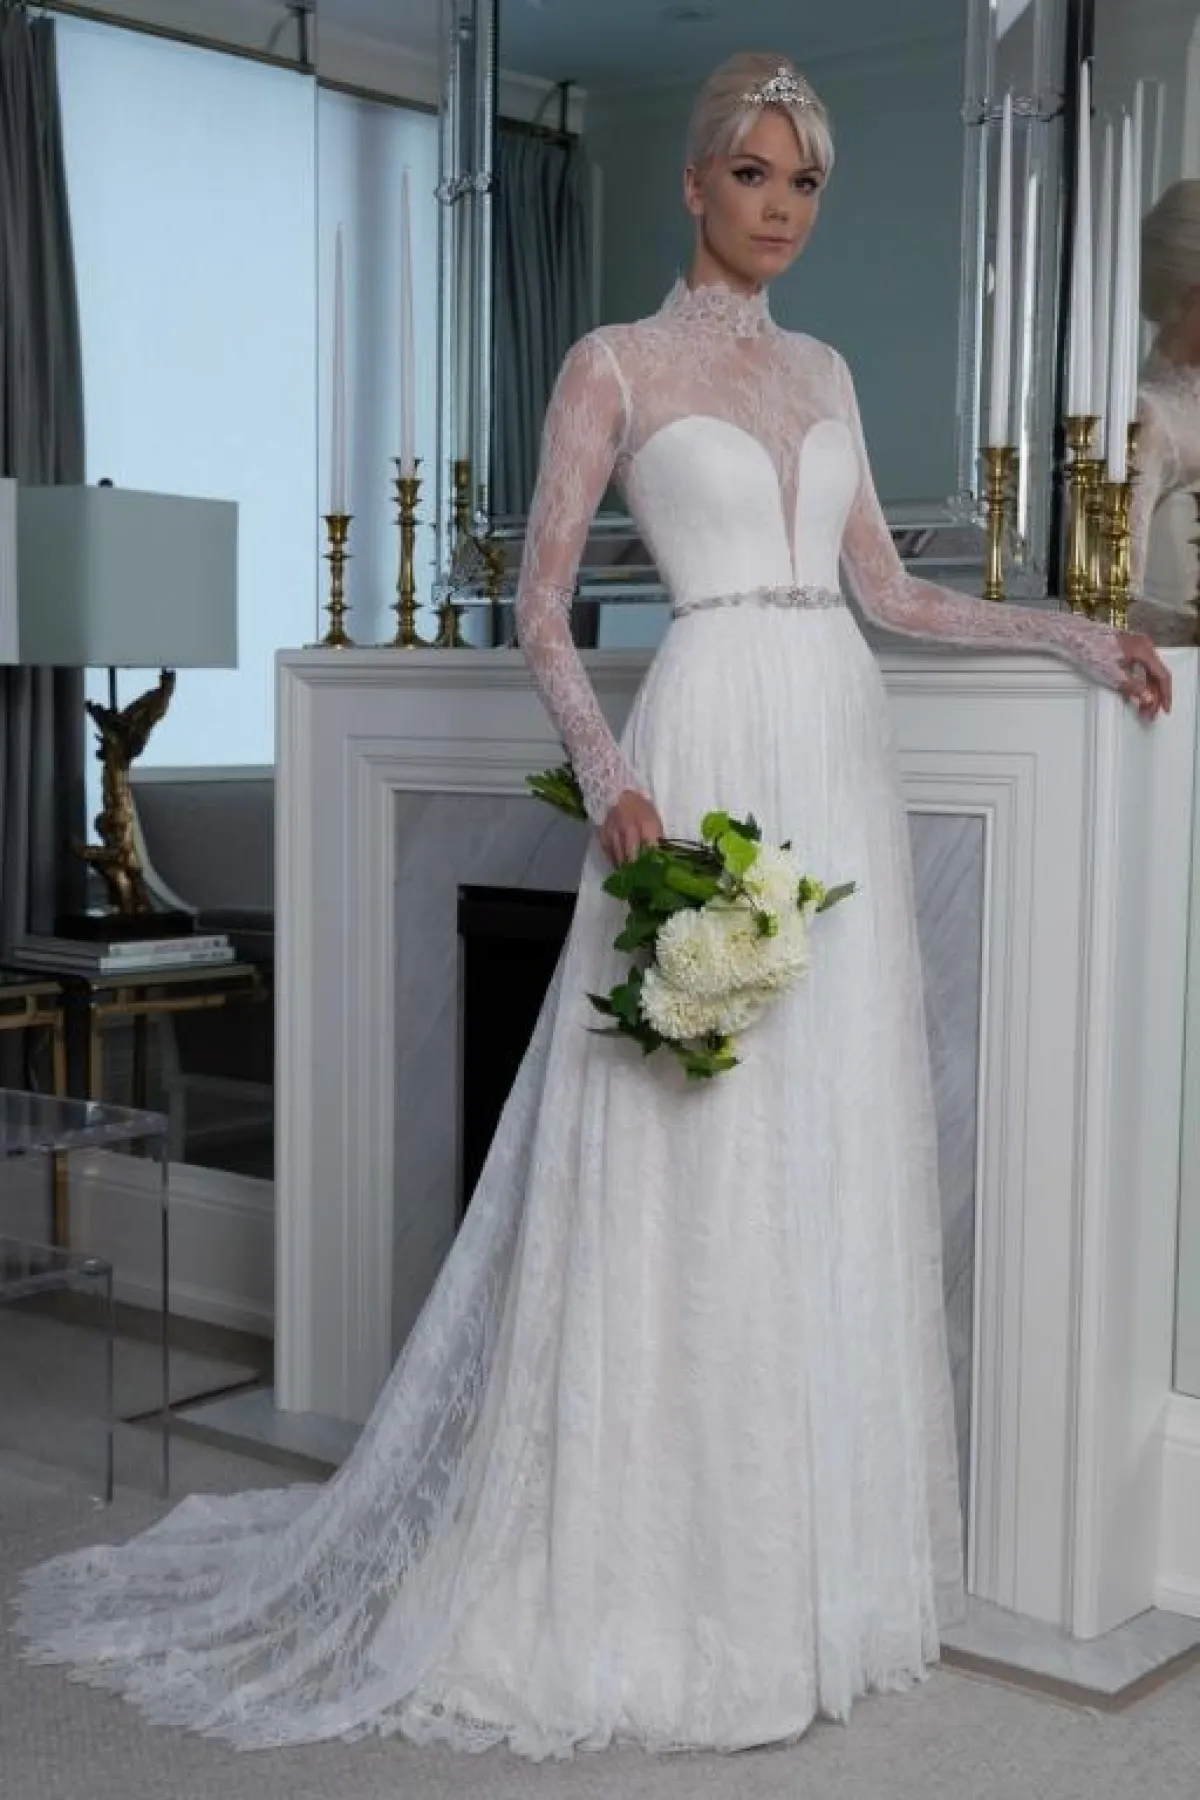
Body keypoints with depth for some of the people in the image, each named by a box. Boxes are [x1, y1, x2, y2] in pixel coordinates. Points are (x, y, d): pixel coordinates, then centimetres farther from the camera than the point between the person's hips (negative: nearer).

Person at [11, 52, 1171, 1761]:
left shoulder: (826, 373, 18)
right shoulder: (616, 365, 1)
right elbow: (541, 605, -4)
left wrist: (1066, 629, 12)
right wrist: (609, 773, -19)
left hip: (839, 753, 6)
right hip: (710, 742, -6)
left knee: (834, 1153, 7)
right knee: (689, 1165, -6)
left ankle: (811, 1547, 19)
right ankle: (652, 1568, 7)